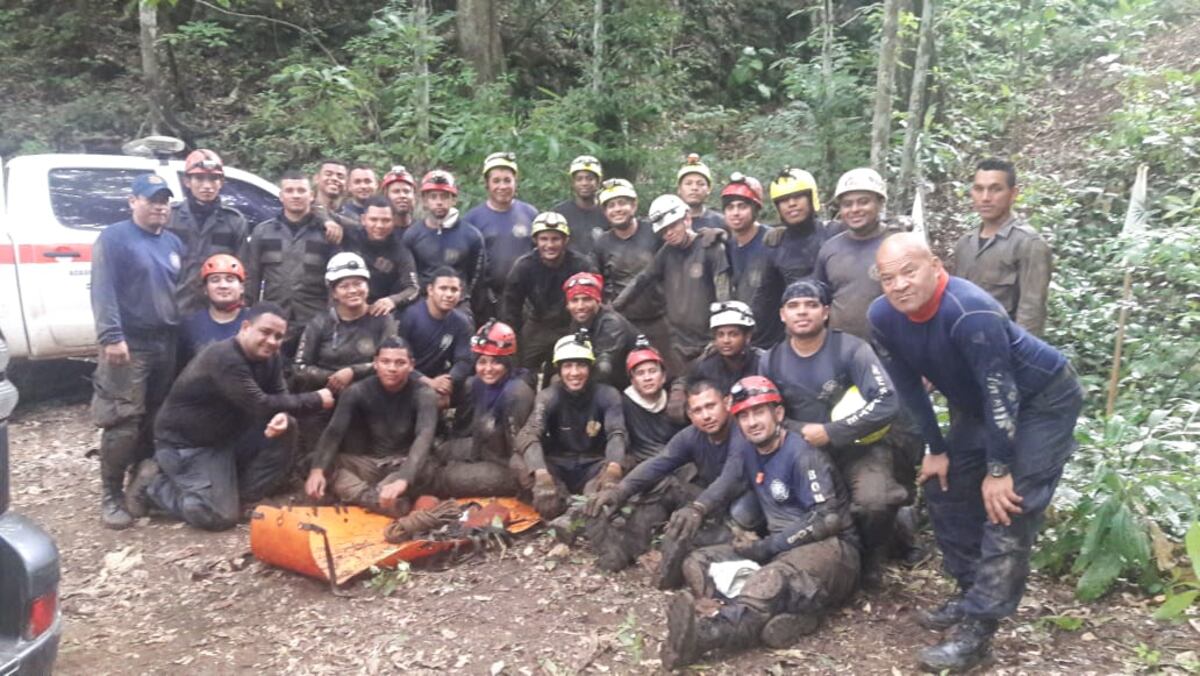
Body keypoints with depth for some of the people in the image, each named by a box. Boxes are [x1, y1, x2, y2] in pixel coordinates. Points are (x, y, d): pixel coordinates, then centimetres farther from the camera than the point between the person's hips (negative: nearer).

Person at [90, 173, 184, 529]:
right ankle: (111, 495, 0)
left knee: (157, 420, 12)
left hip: (166, 343, 6)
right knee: (123, 423, -9)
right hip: (129, 344, -6)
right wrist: (111, 336, -22)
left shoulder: (173, 242, 17)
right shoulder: (114, 237, -4)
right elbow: (102, 290, -13)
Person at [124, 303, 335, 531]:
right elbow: (260, 406, -31)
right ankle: (153, 484, 7)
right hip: (185, 442, -8)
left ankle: (243, 495, 2)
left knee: (286, 427, -10)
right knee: (221, 516, -14)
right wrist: (315, 400, -24)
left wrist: (282, 416, -31)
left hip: (226, 435, 8)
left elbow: (280, 395, -5)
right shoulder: (224, 358, -29)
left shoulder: (270, 357, -2)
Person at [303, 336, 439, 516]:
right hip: (367, 463, 2)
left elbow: (424, 438, -31)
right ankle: (387, 501, -39)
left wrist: (403, 480, -50)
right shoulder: (358, 391, -8)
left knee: (425, 470, -35)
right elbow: (333, 432, -18)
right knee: (326, 467, -26)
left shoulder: (423, 395, -15)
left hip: (404, 464, -2)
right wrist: (317, 470, -39)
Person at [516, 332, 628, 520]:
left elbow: (616, 433, -21)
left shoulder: (607, 395, -6)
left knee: (626, 464, -33)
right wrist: (542, 474, -45)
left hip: (594, 466, 0)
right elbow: (529, 435, -24)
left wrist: (613, 469, -44)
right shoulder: (548, 396, -9)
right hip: (558, 466, 0)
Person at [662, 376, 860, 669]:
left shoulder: (803, 455, -11)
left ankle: (697, 635, -66)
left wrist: (767, 547, -18)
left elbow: (828, 520, -17)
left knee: (773, 580, -40)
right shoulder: (744, 449, 9)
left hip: (830, 546, -7)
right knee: (697, 563, -11)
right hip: (779, 547, 8)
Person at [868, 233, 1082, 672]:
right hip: (978, 405, 8)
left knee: (1008, 506, -15)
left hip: (1044, 400, -8)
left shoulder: (971, 312, -36)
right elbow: (909, 387, -4)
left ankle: (978, 628, -11)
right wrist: (936, 450, -1)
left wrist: (999, 469, -24)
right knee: (944, 486, 9)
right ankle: (973, 594, 24)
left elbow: (1001, 393, -30)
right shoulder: (882, 318, -15)